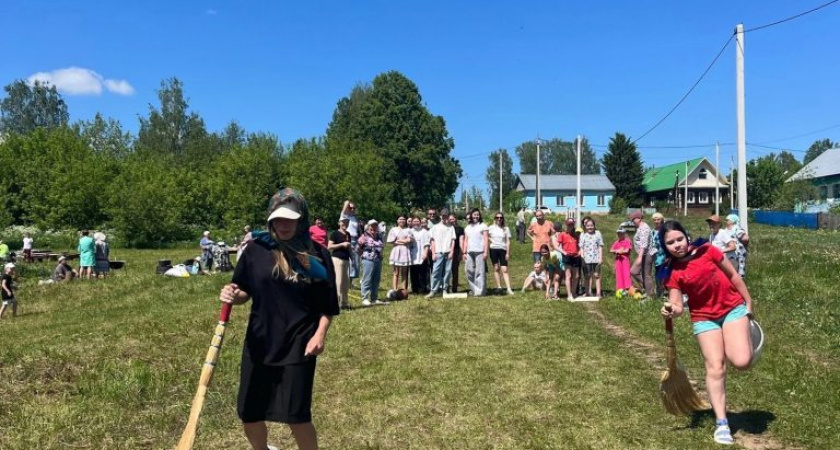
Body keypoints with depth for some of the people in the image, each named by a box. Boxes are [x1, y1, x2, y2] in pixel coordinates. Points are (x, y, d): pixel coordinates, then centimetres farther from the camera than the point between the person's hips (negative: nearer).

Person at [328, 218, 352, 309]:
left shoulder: (348, 234, 17)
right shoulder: (335, 234, -4)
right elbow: (329, 247, -11)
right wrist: (342, 244, -15)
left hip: (346, 260, 7)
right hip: (337, 259, -7)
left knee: (346, 282, 6)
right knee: (338, 281, -9)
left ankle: (344, 302, 14)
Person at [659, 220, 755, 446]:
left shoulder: (707, 251, -10)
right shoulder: (672, 273, -10)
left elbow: (733, 276, 1)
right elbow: (678, 307, -12)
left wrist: (749, 304, 5)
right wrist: (671, 311, -36)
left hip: (733, 308, 0)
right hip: (704, 318, 0)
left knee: (741, 361, -17)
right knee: (715, 367, -7)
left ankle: (730, 347, 21)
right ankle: (721, 423, 2)